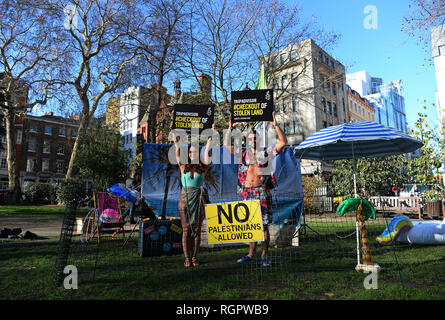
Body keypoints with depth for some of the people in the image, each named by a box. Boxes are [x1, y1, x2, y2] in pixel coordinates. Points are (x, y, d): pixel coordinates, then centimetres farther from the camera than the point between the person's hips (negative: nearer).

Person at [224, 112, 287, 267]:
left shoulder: (266, 153, 6)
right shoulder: (242, 154, 13)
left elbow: (283, 142, -1)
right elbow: (227, 144, 14)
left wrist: (276, 126, -7)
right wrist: (230, 129, 8)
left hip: (262, 192, -3)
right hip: (247, 192, 3)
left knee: (263, 224, -2)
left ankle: (264, 256, 6)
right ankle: (251, 254, 21)